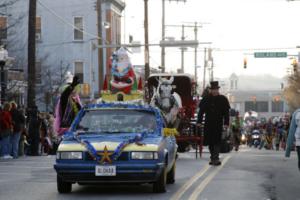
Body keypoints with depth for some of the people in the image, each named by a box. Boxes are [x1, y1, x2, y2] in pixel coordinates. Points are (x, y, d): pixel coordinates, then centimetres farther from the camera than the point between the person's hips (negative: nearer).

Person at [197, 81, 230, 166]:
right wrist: (199, 121, 3)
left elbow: (226, 112, 3)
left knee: (217, 141, -10)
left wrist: (226, 123, -5)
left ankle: (215, 158, -13)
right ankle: (213, 158, 17)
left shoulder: (223, 99, 4)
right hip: (208, 124, 2)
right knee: (210, 142, 6)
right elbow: (201, 111, 10)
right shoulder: (206, 99, 8)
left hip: (218, 124, -2)